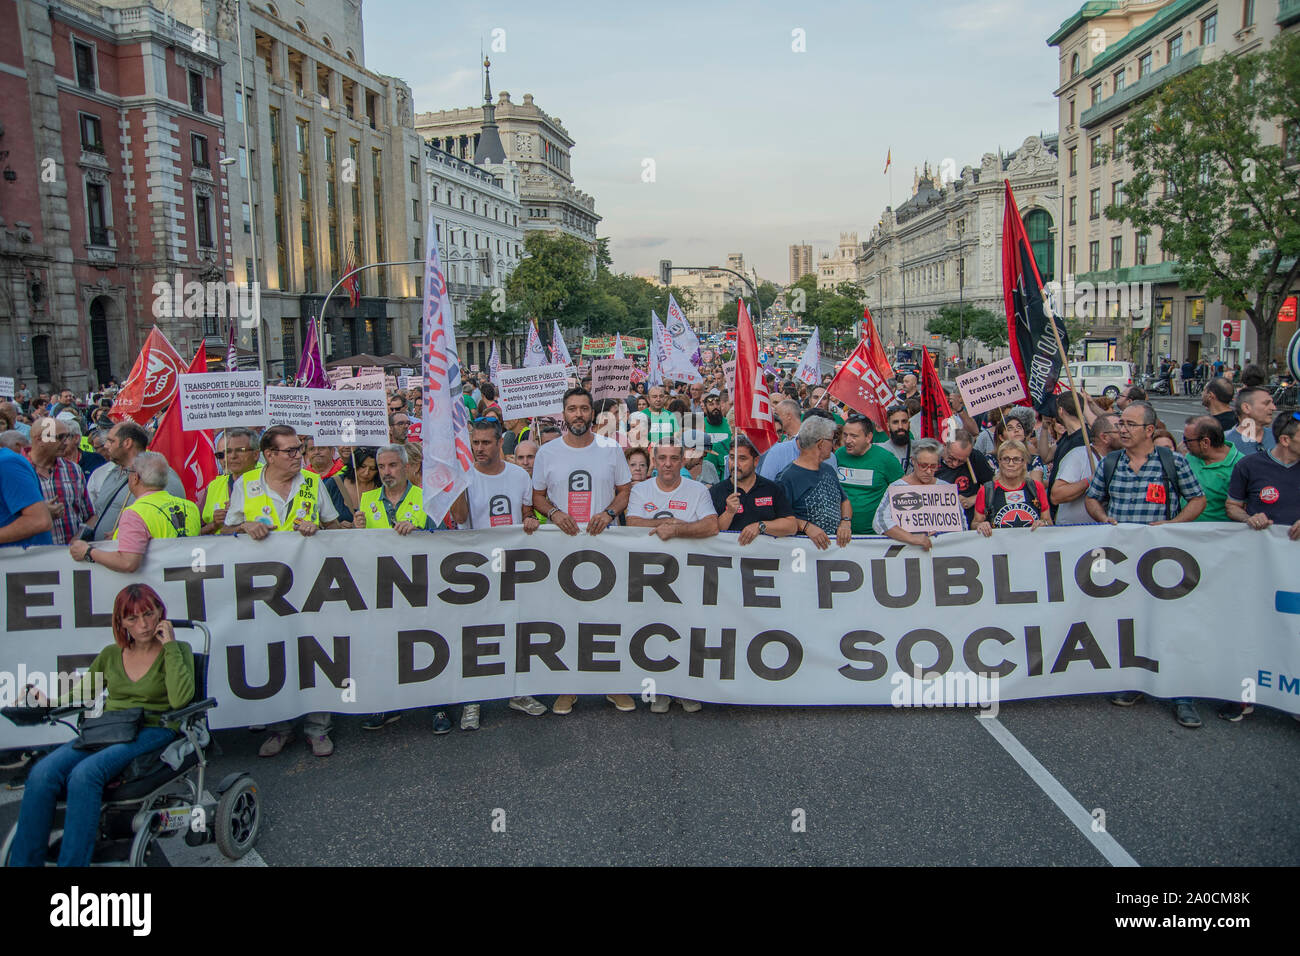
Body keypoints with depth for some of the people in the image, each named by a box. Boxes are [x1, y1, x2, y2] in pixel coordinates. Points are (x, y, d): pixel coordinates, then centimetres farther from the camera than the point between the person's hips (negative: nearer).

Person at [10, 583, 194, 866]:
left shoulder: (177, 650, 2)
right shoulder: (111, 654, 16)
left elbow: (180, 699, -15)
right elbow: (84, 692, 29)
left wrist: (169, 645, -11)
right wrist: (50, 702, 9)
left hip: (151, 732, -5)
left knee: (85, 773, -32)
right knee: (41, 774, -23)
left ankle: (72, 862, -26)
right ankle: (24, 861, -15)